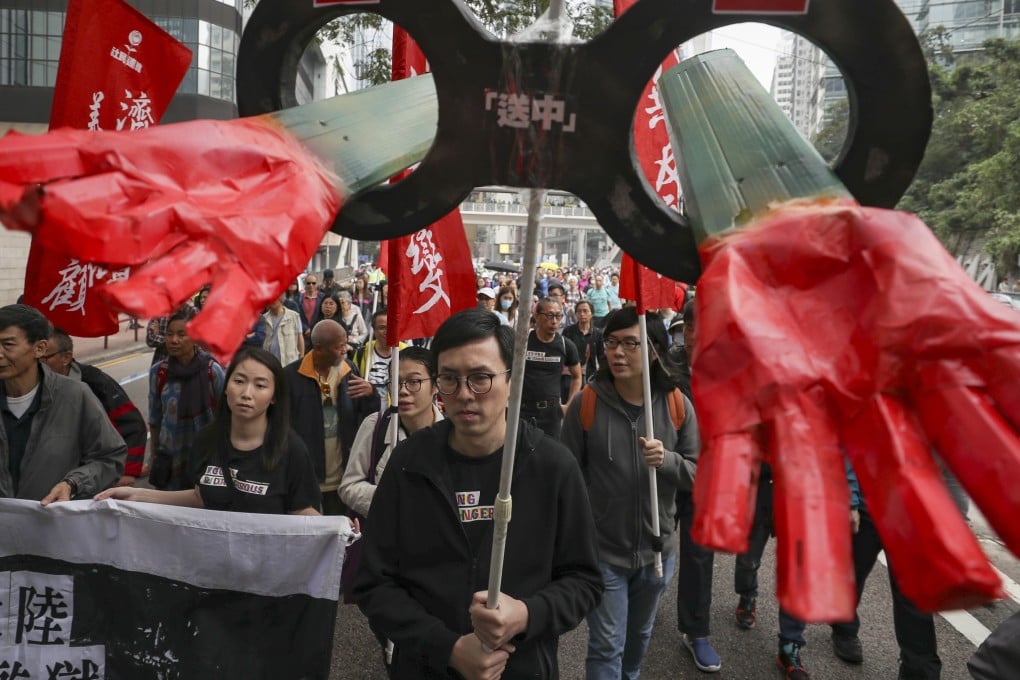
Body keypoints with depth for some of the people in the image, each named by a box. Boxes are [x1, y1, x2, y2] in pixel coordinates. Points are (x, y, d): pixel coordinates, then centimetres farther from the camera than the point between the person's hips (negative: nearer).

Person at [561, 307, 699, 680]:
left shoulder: (677, 405, -8)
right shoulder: (586, 403, -14)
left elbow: (699, 474, -4)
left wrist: (667, 461, -25)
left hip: (657, 550, 3)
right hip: (602, 551, -3)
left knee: (639, 637, 25)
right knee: (606, 647, 6)